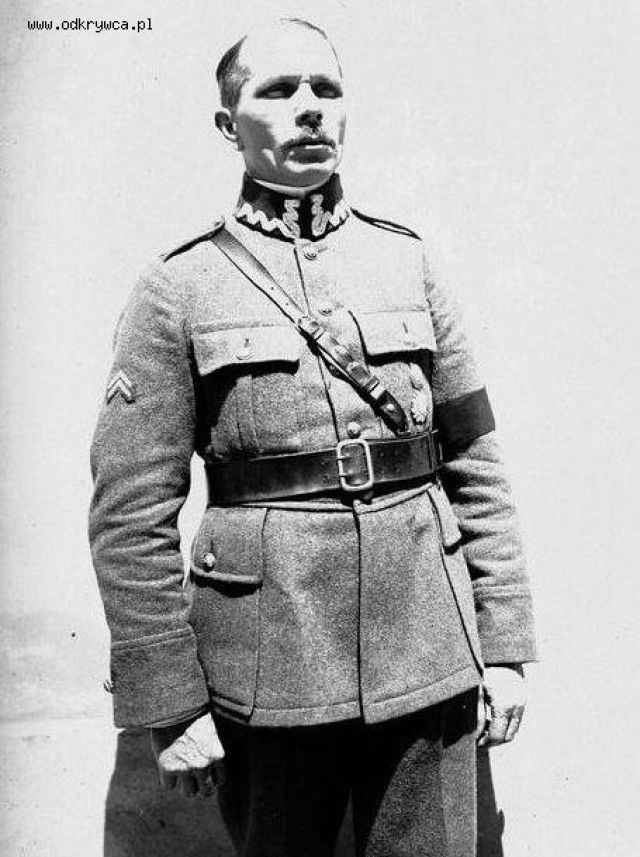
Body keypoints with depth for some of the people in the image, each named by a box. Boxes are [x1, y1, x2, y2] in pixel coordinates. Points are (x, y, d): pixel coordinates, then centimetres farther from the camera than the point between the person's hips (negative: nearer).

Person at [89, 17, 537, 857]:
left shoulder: (405, 260, 4)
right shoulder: (178, 288, -4)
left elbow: (476, 467, 5)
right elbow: (130, 516, -6)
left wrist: (505, 646, 3)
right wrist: (170, 706, -6)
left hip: (429, 660, 3)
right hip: (268, 675, -2)